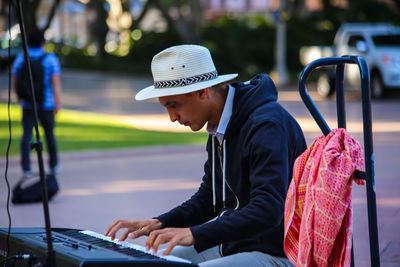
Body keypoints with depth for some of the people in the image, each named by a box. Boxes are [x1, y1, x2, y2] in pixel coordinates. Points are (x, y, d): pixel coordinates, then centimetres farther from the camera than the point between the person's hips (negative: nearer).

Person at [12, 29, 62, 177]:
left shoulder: (20, 58, 1)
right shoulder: (50, 58, -7)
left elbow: (14, 80, 10)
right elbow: (56, 81, -15)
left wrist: (18, 96, 27)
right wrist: (58, 102, -16)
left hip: (27, 104, 1)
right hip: (46, 104, -1)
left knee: (27, 135, -2)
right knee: (49, 134, 16)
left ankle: (26, 168, -17)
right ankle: (53, 165, 31)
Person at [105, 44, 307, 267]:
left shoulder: (266, 125, -20)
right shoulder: (220, 127, 10)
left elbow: (267, 211, -30)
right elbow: (208, 198, 21)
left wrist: (195, 234, -36)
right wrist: (160, 224, 5)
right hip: (231, 245, 10)